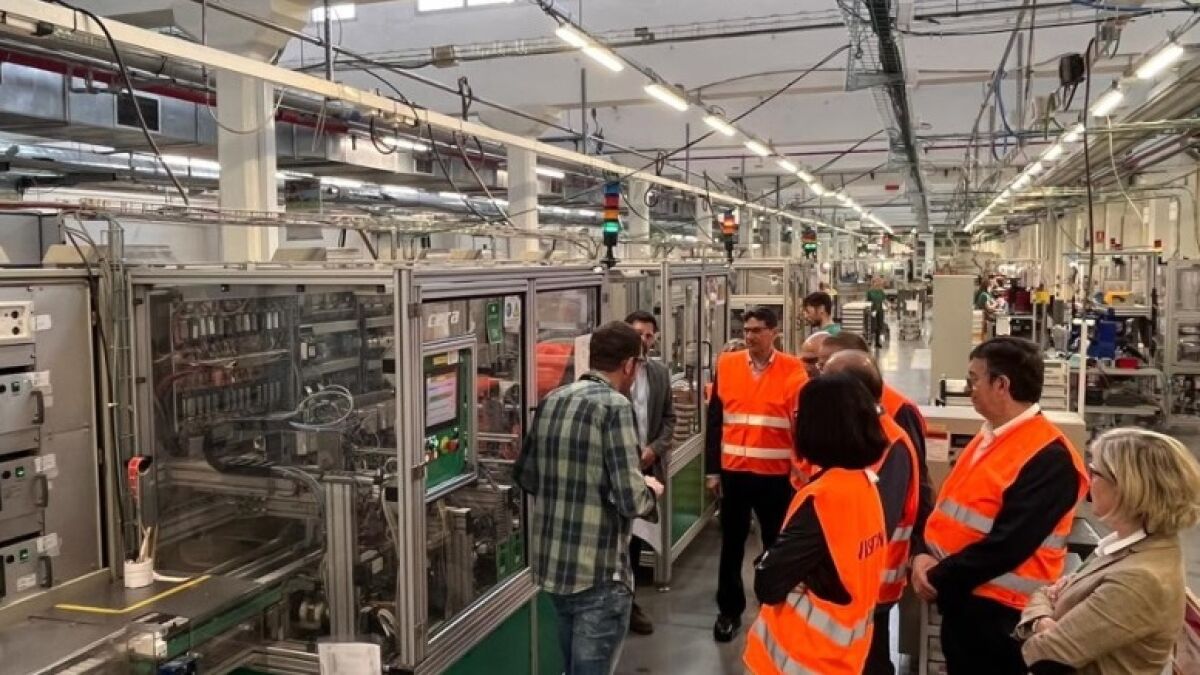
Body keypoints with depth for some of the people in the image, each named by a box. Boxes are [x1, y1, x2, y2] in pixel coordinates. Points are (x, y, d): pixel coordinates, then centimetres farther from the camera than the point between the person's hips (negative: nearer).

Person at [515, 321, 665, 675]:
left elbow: (525, 476, 15)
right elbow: (630, 501, -21)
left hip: (551, 564, 7)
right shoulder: (614, 405, -17)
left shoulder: (552, 401, 6)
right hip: (598, 573, -7)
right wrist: (650, 490, 0)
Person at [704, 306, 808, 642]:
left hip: (776, 475, -2)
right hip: (733, 472, 2)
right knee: (731, 544, 11)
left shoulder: (793, 369, -5)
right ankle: (729, 611, 26)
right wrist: (713, 469, 2)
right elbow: (714, 422, 4)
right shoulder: (726, 365, 1)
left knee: (776, 544, 11)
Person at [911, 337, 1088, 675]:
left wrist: (938, 578, -17)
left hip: (999, 610, -8)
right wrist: (923, 554, -6)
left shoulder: (1049, 458, -21)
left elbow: (1006, 545, -25)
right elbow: (950, 506, 11)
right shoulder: (990, 436, 9)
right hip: (960, 597, 8)